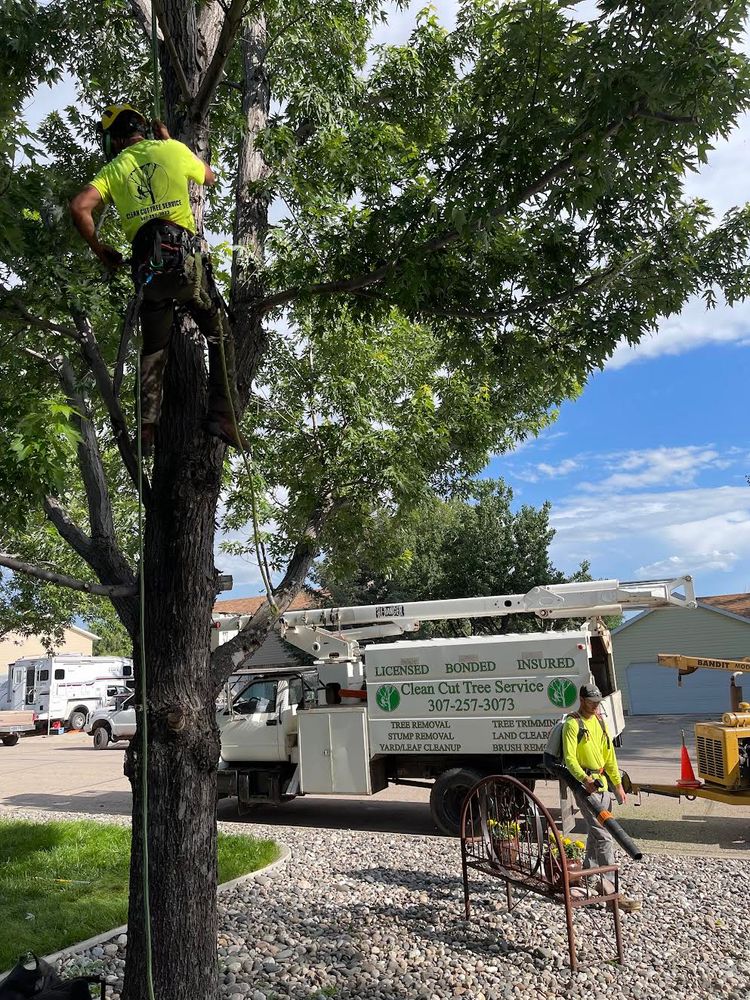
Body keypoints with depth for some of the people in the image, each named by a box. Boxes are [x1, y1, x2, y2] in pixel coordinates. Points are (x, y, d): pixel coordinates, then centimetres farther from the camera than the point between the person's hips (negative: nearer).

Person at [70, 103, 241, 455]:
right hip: (185, 255, -2)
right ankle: (221, 414, -2)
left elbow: (79, 207, -2)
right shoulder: (172, 149, 12)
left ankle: (146, 428, 7)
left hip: (146, 264, 2)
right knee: (220, 336, 10)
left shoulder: (114, 169, 13)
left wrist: (99, 249, 12)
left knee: (153, 349, 14)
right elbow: (209, 176, 31)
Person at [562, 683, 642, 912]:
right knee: (603, 837, -12)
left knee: (596, 834, 16)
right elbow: (569, 758, -19)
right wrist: (584, 778, -33)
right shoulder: (573, 724, -11)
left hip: (602, 783, 8)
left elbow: (609, 756, 18)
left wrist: (618, 785, 16)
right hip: (585, 785, -8)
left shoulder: (599, 721, 13)